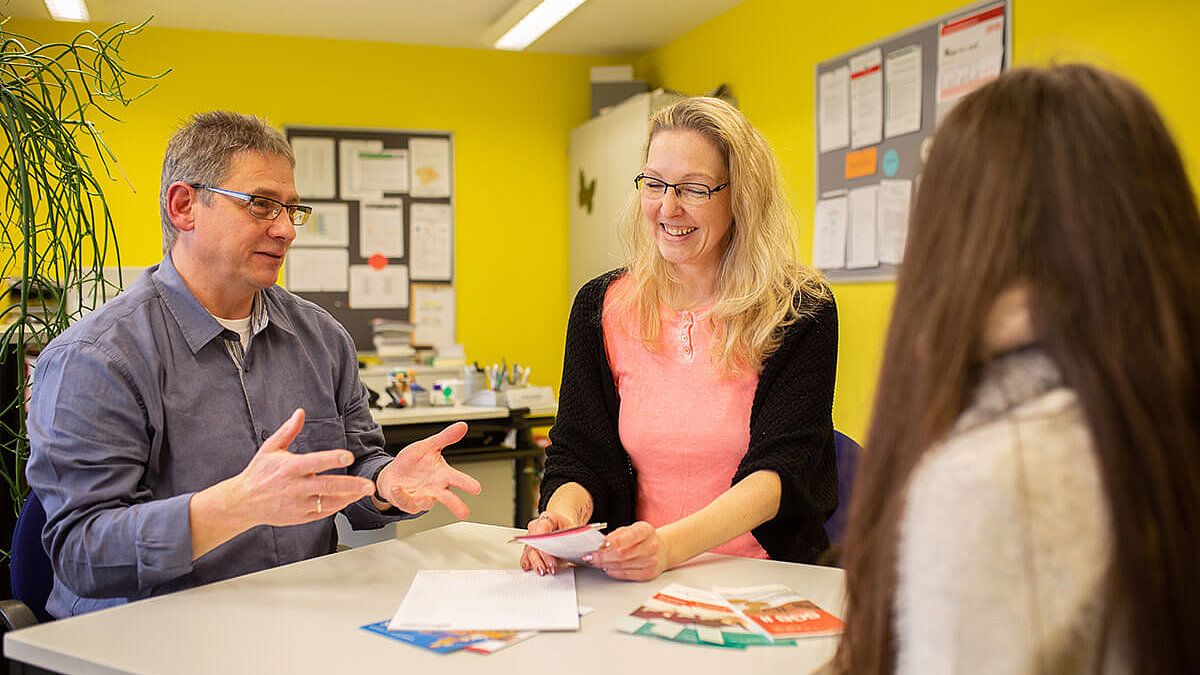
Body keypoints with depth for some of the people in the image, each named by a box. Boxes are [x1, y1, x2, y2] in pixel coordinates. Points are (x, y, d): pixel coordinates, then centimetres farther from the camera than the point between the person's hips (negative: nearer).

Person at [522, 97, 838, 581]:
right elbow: (579, 455, 6)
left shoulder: (800, 313, -2)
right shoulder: (601, 307, 9)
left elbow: (783, 466, -12)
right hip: (636, 578, 3)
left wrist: (673, 544, -29)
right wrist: (563, 512, -19)